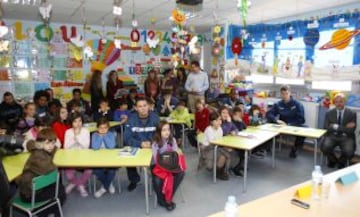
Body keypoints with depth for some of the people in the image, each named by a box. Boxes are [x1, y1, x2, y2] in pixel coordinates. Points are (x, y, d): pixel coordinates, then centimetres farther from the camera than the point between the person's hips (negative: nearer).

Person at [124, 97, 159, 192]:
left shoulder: (155, 117, -7)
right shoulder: (131, 119, -8)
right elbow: (127, 138, -14)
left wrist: (151, 143, -29)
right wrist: (140, 144, -30)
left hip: (153, 147, 0)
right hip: (136, 147, 1)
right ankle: (134, 179, 7)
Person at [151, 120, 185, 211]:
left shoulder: (172, 140, -2)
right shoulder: (155, 144, -11)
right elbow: (156, 160, -15)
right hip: (158, 165, -3)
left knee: (181, 173, -26)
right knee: (157, 180, -33)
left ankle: (168, 198, -9)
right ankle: (162, 199, 2)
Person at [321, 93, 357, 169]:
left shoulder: (352, 113, 2)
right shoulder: (329, 113, 6)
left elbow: (351, 130, -7)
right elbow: (326, 127, -5)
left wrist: (336, 127, -14)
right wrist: (344, 128, -11)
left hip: (346, 137, -1)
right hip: (332, 136, 1)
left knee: (349, 151, -31)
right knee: (325, 147, -29)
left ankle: (341, 161, 8)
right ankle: (332, 160, 6)